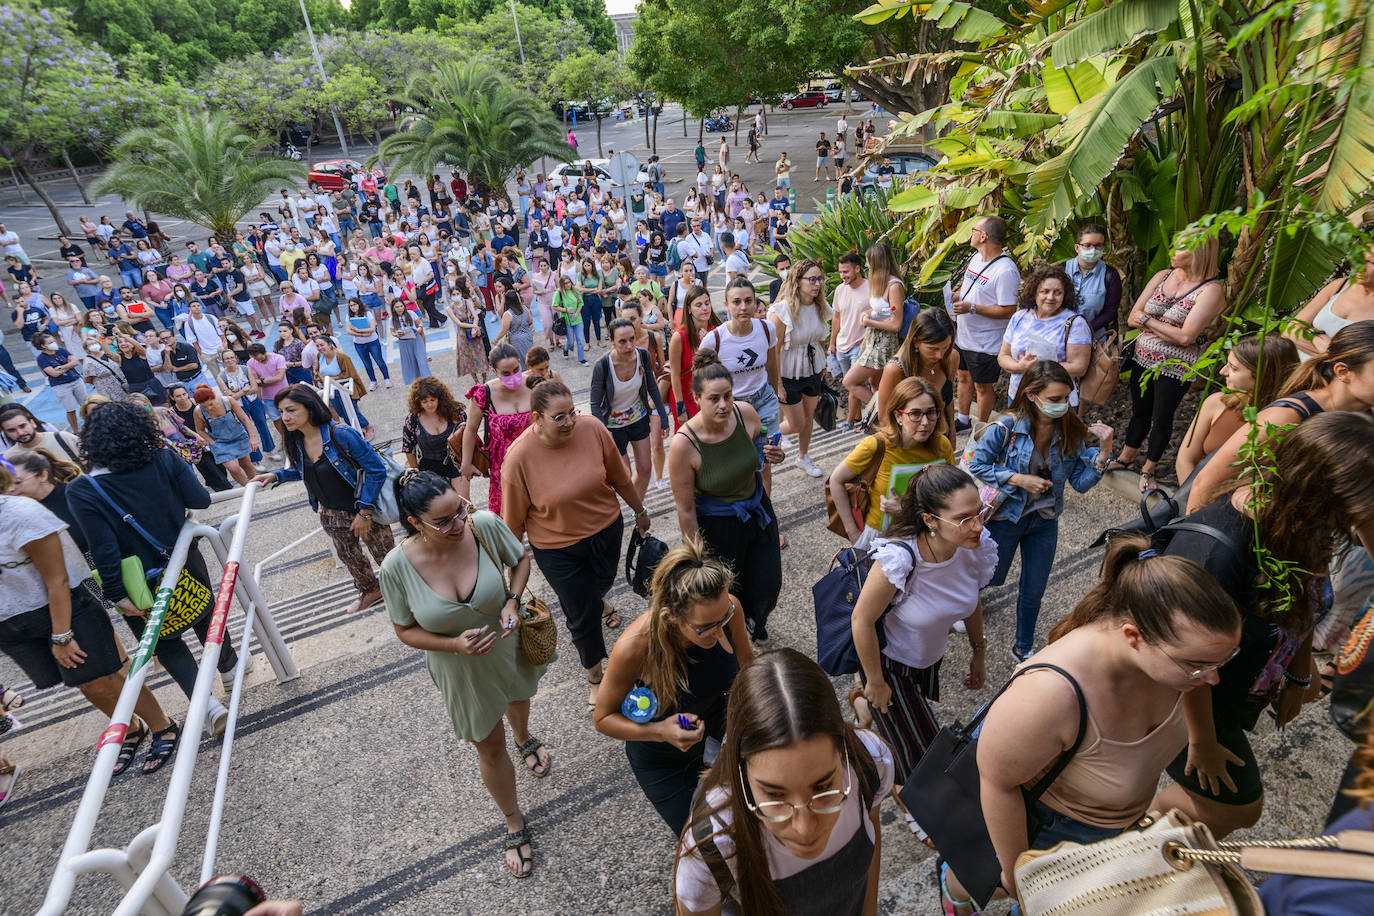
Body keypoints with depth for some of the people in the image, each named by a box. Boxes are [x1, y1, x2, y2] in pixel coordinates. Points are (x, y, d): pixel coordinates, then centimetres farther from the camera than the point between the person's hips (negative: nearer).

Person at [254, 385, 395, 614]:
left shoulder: (340, 434, -27)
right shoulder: (296, 441, -4)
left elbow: (376, 470, -24)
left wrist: (364, 512, -22)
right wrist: (276, 476, 1)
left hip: (365, 509, -7)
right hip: (331, 514, 7)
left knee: (384, 554, 10)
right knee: (349, 556, 24)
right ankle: (371, 590, 50)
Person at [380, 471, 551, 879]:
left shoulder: (485, 525, -29)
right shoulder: (397, 566, -28)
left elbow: (520, 559, -7)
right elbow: (405, 630, -13)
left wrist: (512, 601, -23)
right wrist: (455, 644, -28)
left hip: (511, 646, 2)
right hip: (463, 670, -1)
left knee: (518, 697, 35)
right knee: (490, 748, 17)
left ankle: (524, 739, 72)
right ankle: (514, 822, 46)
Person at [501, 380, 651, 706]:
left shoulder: (592, 428, -19)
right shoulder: (519, 458, -27)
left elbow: (619, 477, -3)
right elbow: (514, 518, -14)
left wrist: (640, 511, 9)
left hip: (606, 529, 3)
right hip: (557, 547, -3)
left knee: (600, 582, 31)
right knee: (582, 615, 9)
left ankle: (598, 601, 71)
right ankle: (595, 678, 37)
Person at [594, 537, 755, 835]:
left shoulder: (727, 608, -28)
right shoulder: (635, 646, -38)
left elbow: (746, 662, -4)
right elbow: (603, 718, -20)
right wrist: (660, 731, -34)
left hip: (720, 731, 4)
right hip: (663, 761, -3)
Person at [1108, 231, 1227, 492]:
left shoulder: (1211, 290, -15)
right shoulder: (1162, 276, 2)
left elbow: (1185, 336, -24)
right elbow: (1133, 317, -1)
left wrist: (1148, 320, -14)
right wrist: (1167, 327, -15)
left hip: (1176, 368, -4)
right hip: (1142, 358, 5)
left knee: (1162, 418, 9)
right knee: (1139, 411, 18)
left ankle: (1148, 469, 27)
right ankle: (1125, 458, 35)